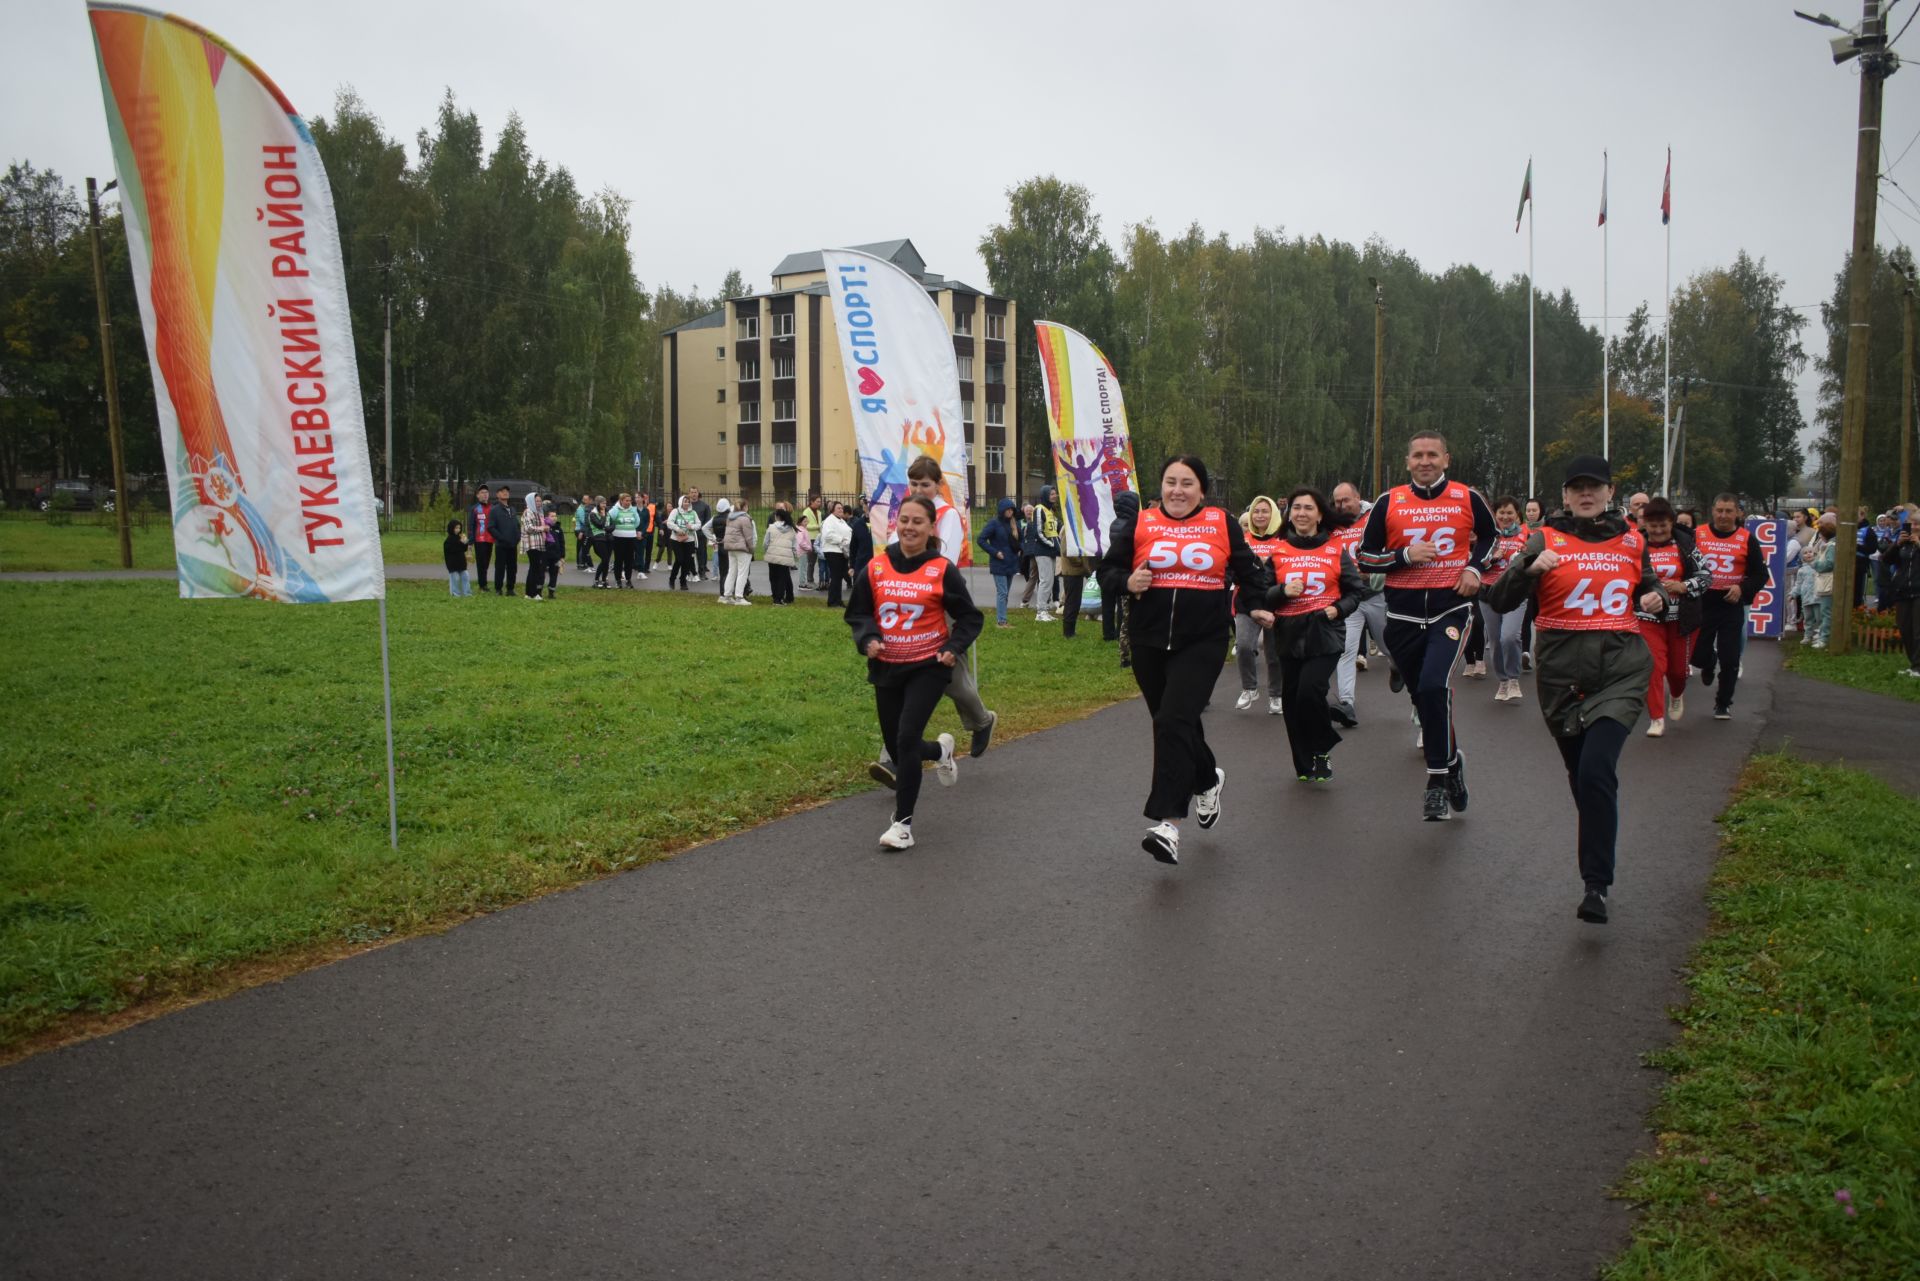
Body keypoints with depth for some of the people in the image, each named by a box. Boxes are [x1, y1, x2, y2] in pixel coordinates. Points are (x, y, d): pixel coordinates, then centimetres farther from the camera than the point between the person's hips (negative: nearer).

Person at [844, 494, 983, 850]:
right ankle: (941, 750, 46)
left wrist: (953, 648, -14)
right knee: (895, 747, 11)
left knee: (906, 739, -16)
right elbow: (857, 612, 7)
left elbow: (969, 617, 2)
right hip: (886, 668, 4)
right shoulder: (876, 567, -1)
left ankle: (903, 823, -3)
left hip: (928, 667, -4)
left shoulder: (942, 570, -7)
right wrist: (868, 638, -12)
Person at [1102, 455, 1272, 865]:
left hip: (1203, 642, -3)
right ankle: (1208, 779, 45)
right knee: (1171, 723, 14)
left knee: (1174, 721, -18)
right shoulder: (1139, 524, 4)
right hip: (1150, 642, 3)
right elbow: (1109, 569, 8)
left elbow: (1246, 568, 18)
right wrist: (1128, 583, -11)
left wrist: (1256, 605, 9)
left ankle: (1168, 822, -20)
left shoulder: (1222, 524, 4)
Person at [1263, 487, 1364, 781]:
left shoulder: (1336, 549, 4)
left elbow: (1355, 589, 8)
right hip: (1289, 636, 3)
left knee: (1310, 690, -20)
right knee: (1292, 700, 4)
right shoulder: (1278, 551, 6)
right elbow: (1264, 596, 5)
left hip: (1325, 634, -3)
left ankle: (1322, 750, 6)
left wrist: (1339, 609, -10)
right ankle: (1305, 765, 20)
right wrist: (1283, 591, -14)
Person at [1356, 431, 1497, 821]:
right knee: (1421, 695, 11)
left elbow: (1490, 536, 21)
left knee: (1433, 687, -22)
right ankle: (1451, 764, 36)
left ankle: (1438, 778, -9)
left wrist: (1475, 568, 3)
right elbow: (1366, 557, 3)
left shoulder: (1468, 499, 3)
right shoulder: (1389, 503, 1)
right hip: (1403, 614, 2)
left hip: (1450, 608, -2)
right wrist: (1406, 556, -12)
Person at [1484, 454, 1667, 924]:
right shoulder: (1546, 540, 2)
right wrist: (1529, 568, -25)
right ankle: (1597, 875, 36)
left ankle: (1596, 885, -12)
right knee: (1581, 773, 13)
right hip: (1563, 674, 0)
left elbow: (1648, 587, 29)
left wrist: (1655, 600, 6)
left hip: (1622, 670, 0)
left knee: (1596, 769, -18)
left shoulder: (1631, 540, 10)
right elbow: (1500, 601, -7)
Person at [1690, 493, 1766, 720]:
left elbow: (1760, 574, 4)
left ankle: (1723, 703, 17)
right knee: (1698, 654, 3)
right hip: (1702, 603, 0)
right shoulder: (1698, 535, 0)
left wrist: (1743, 588, -13)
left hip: (1731, 605, 0)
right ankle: (1709, 665, 41)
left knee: (1729, 659, 1)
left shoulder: (1747, 539, 1)